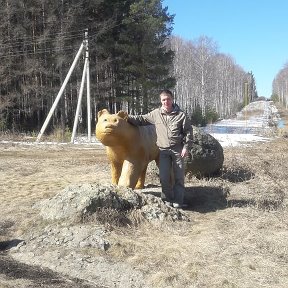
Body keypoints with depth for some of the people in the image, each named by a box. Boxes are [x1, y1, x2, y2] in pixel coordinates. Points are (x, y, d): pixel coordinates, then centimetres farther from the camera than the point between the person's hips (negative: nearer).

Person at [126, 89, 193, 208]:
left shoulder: (180, 115, -2)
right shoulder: (156, 114, 4)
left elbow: (188, 131, 1)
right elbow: (141, 119, 13)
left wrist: (186, 147, -6)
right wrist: (128, 117, 2)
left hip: (177, 150, -1)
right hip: (163, 150, 1)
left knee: (179, 177, 4)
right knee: (164, 177, -2)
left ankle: (178, 201, 14)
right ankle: (167, 199, 15)